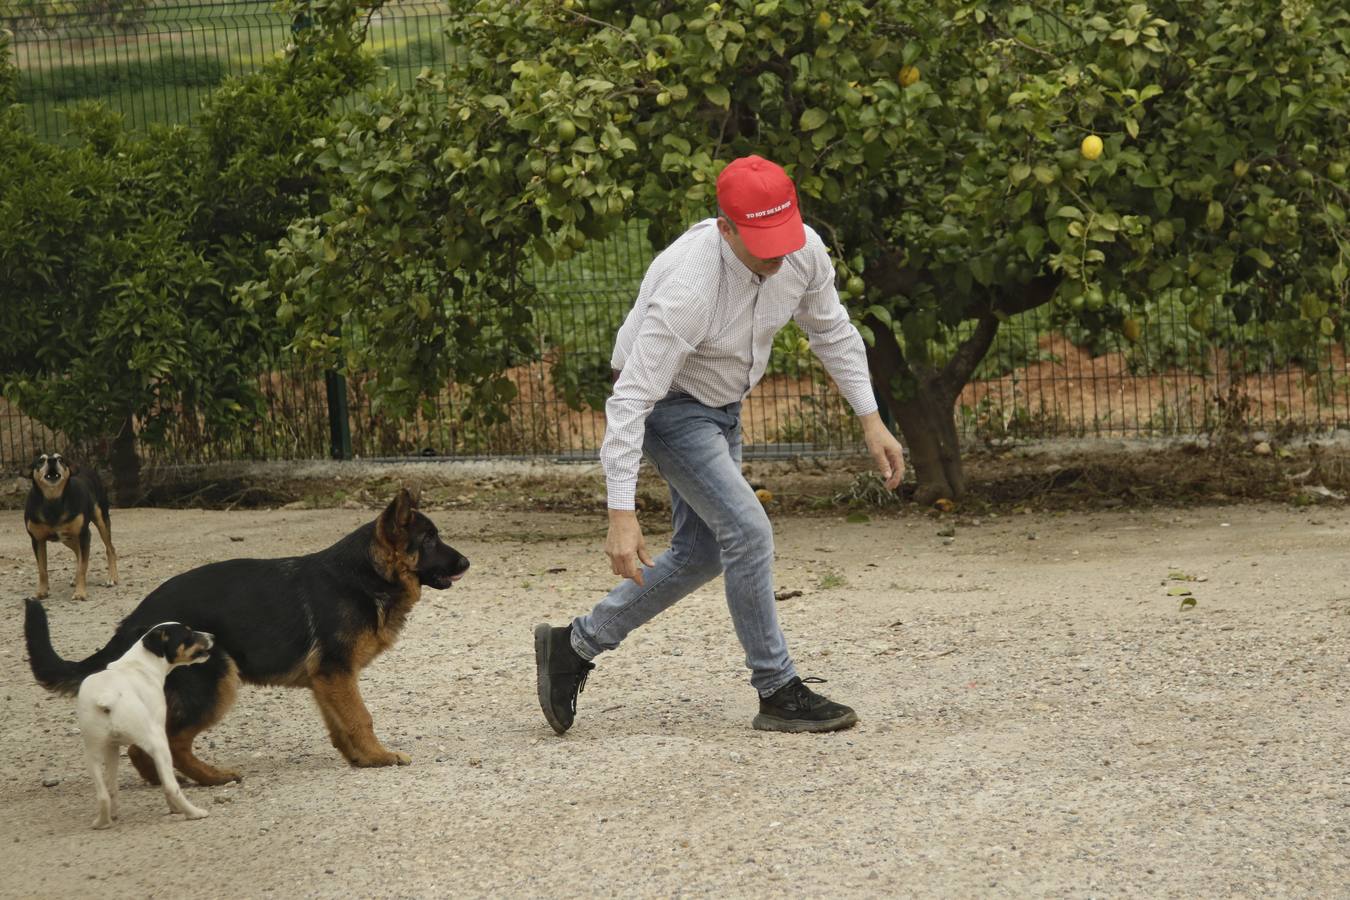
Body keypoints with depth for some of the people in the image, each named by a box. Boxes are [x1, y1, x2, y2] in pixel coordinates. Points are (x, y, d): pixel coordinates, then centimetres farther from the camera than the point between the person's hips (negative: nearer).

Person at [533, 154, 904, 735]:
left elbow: (832, 333, 4)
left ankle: (575, 645, 24)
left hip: (721, 406, 8)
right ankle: (778, 693, -5)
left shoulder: (806, 252, -18)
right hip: (667, 407, -8)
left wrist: (871, 420, 0)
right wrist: (621, 514, -39)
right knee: (748, 532, -18)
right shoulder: (688, 287, -37)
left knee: (702, 552, 14)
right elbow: (631, 401, -36)